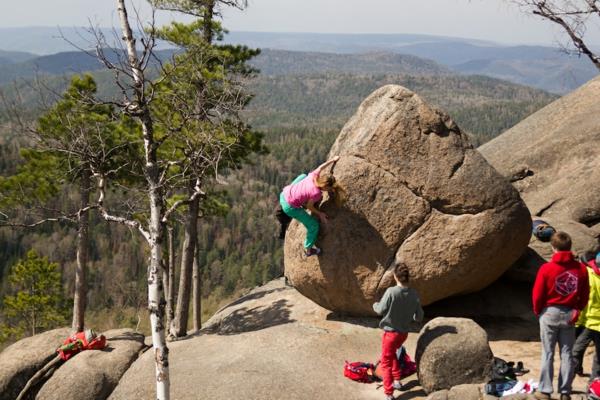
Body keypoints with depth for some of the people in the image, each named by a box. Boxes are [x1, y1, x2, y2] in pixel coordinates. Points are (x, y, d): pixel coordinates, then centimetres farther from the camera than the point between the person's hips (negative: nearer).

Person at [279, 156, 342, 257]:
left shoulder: (314, 175, -9)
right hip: (290, 207, -7)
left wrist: (333, 160, 26)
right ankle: (308, 250, 28)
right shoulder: (317, 193, -25)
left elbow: (321, 166, 12)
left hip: (284, 194, 7)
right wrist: (319, 214, 5)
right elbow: (309, 206, -10)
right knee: (313, 226, 9)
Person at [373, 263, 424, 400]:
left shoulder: (391, 292, -24)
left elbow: (380, 310, -13)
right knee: (392, 353, 31)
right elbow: (419, 317, -3)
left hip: (391, 332, -5)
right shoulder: (414, 294, -10)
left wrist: (375, 305, 9)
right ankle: (397, 380, 37)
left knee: (386, 362, 8)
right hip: (404, 333, 5)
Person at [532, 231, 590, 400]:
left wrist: (538, 311, 9)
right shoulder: (581, 269, -3)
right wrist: (577, 310, 15)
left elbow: (537, 294, -7)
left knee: (548, 353, 5)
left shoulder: (547, 268, -12)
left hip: (550, 313, -2)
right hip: (570, 314, 2)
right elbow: (585, 295, 2)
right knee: (567, 354, 9)